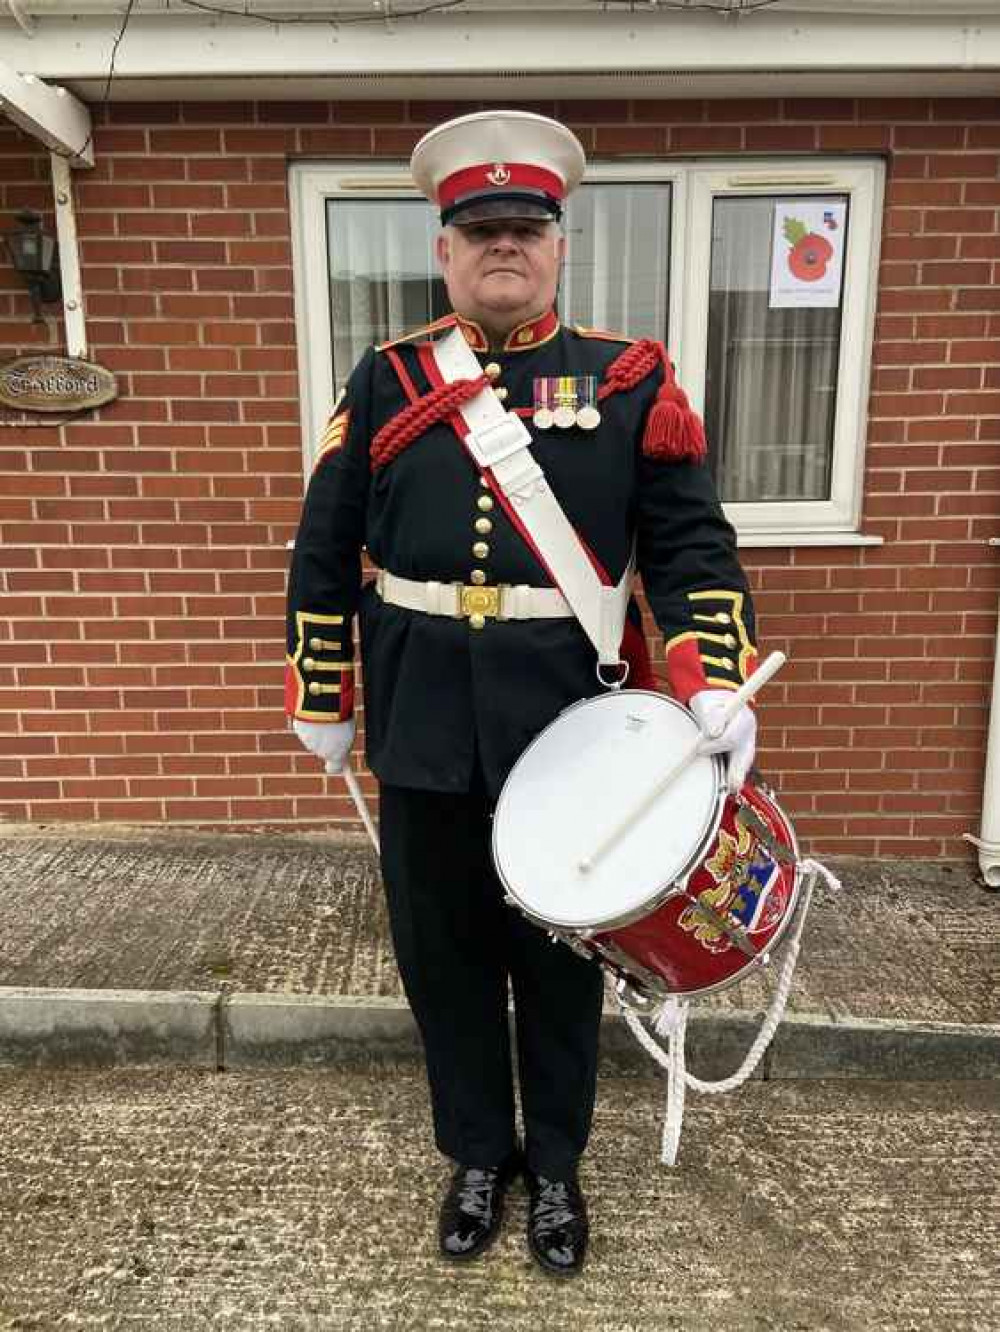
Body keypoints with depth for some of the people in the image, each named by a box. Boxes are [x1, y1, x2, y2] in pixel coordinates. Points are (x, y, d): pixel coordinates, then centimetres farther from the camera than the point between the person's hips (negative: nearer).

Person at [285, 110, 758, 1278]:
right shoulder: (385, 380, 5)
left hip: (571, 726, -1)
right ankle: (476, 1157, 41)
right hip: (425, 726, 2)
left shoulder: (630, 380, 2)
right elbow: (324, 552, 8)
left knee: (561, 955, 14)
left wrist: (714, 682, -14)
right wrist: (319, 699, 8)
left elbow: (691, 543, 0)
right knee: (443, 952, 15)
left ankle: (555, 1167, 40)